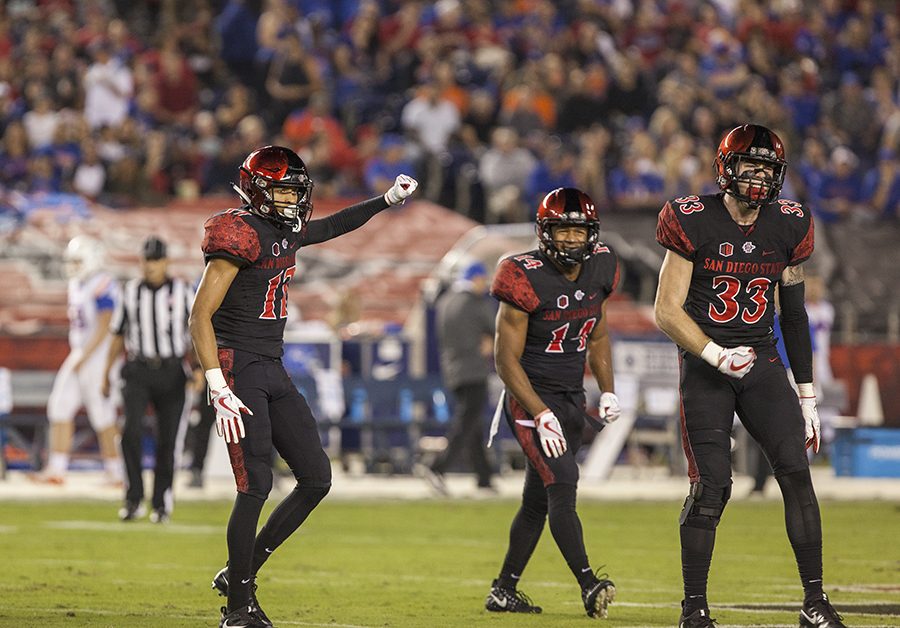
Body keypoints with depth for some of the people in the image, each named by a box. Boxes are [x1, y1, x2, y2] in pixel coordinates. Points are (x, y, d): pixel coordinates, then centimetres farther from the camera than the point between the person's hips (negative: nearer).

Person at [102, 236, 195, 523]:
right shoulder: (131, 291, 8)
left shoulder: (182, 291, 2)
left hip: (171, 373, -1)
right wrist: (106, 373, 14)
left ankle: (161, 503, 13)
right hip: (138, 372, 1)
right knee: (132, 430, -17)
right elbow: (118, 335, 15)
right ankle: (134, 499, -10)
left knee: (167, 439, 1)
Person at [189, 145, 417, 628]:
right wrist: (218, 390, -24)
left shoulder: (286, 232, 11)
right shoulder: (240, 235, -14)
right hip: (237, 367, -9)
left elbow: (334, 226, 35)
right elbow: (200, 317, -17)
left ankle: (240, 573, 14)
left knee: (316, 478, 5)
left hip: (273, 371, 9)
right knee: (256, 486, -11)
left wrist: (388, 200, 31)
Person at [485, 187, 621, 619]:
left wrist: (608, 391, 5)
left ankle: (504, 591, 19)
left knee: (539, 499, 10)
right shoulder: (526, 279, -18)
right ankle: (588, 585, -26)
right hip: (531, 398, -7)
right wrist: (541, 415, -21)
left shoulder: (599, 269, 1)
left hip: (572, 399, 7)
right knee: (562, 486, -19)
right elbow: (506, 359, -15)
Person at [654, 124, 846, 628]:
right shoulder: (695, 223, -6)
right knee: (711, 485, -9)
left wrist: (807, 397, 13)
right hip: (705, 365, -3)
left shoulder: (787, 227, 6)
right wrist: (716, 356, -18)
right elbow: (667, 310, -6)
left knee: (796, 472, -11)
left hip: (763, 364, 3)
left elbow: (794, 315, 14)